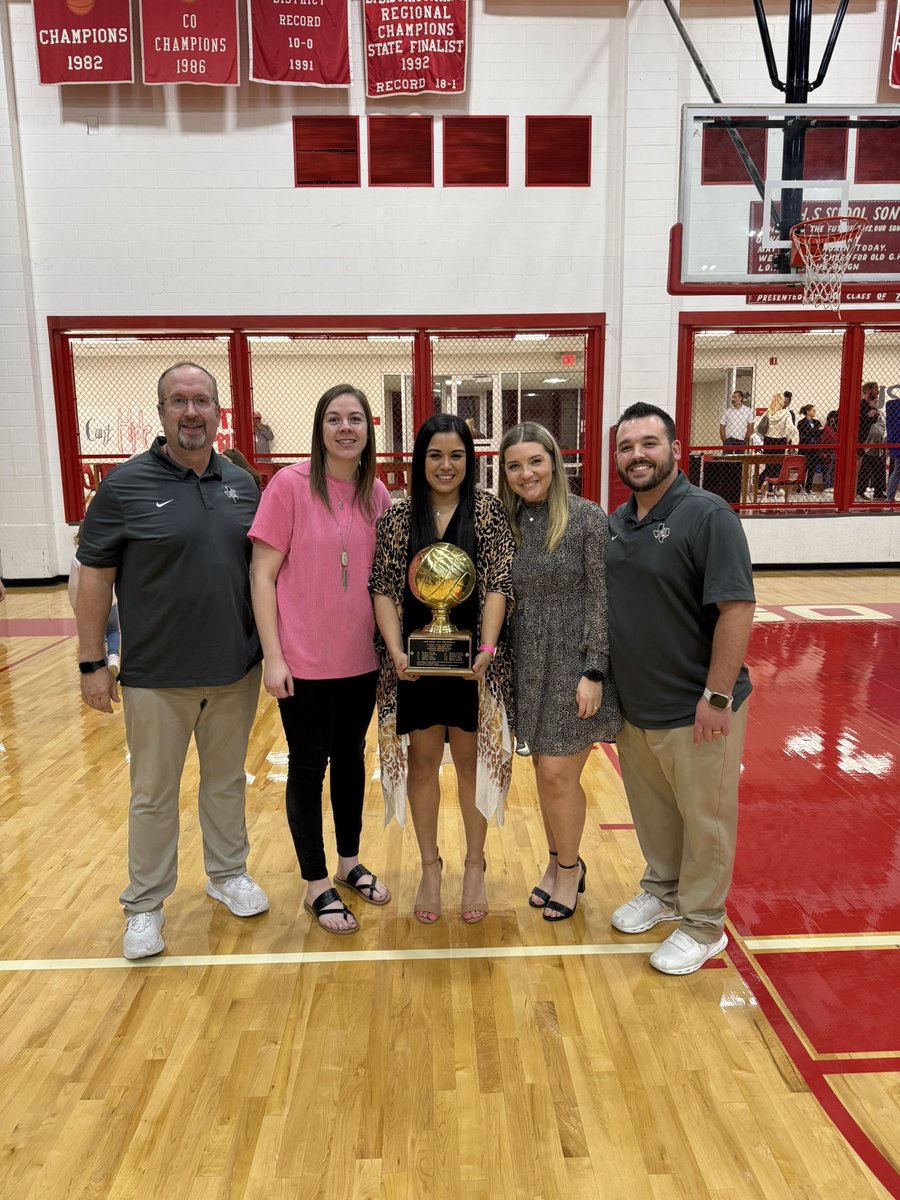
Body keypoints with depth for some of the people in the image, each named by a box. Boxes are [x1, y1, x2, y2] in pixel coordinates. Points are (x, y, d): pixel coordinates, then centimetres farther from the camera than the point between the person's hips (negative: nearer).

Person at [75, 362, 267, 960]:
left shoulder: (243, 484, 2)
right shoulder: (125, 485, -8)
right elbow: (95, 577, -6)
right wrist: (92, 663, -7)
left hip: (236, 671, 3)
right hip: (156, 677, -3)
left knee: (228, 782, 18)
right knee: (154, 795, 11)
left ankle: (229, 873, 39)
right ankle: (145, 906, 28)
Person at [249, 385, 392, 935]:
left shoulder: (377, 494, 2)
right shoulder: (291, 484, -11)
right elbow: (262, 574, -10)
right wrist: (273, 656, -13)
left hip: (361, 659, 5)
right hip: (305, 661, -4)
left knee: (351, 757, 18)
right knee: (308, 767, 10)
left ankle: (350, 862, 38)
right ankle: (317, 884, 27)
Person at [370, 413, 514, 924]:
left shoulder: (489, 510, -2)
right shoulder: (399, 516, 2)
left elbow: (499, 584, -8)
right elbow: (383, 588, -1)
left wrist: (487, 647, -20)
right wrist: (396, 651, -13)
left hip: (472, 659, -1)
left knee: (471, 760, 11)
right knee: (422, 761, 11)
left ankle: (475, 864, 29)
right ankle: (430, 866, 29)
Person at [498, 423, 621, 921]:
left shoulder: (586, 517, -10)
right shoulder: (507, 522, 4)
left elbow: (602, 600, -11)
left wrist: (594, 672, -15)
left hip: (574, 664, -5)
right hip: (527, 665, 5)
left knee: (558, 774, 0)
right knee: (545, 771, 15)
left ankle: (569, 867, 25)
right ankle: (558, 860, 36)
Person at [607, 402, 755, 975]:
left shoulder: (707, 515, -15)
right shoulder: (616, 522, 6)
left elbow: (737, 608, -20)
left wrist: (717, 697, -21)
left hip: (694, 709, -6)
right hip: (634, 706, 6)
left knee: (705, 818, 10)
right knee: (651, 810, 21)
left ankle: (703, 923, 29)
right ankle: (663, 890, 43)